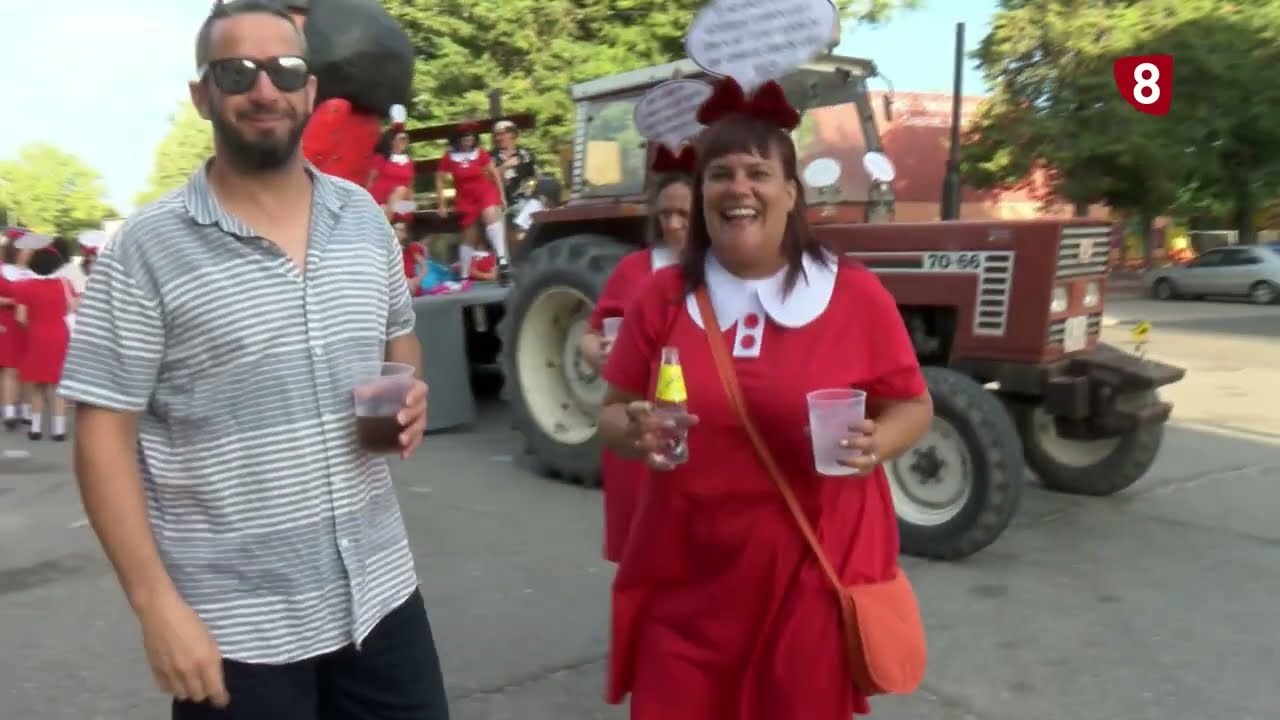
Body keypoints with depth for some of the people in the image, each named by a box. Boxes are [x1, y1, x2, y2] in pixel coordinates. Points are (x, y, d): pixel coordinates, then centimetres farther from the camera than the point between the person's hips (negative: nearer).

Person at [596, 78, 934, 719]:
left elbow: (912, 406, 5)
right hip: (685, 576, 2)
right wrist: (635, 433, -14)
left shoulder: (855, 294, -4)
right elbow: (612, 412, 8)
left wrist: (874, 445, -16)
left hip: (812, 573, -1)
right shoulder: (664, 296, 1)